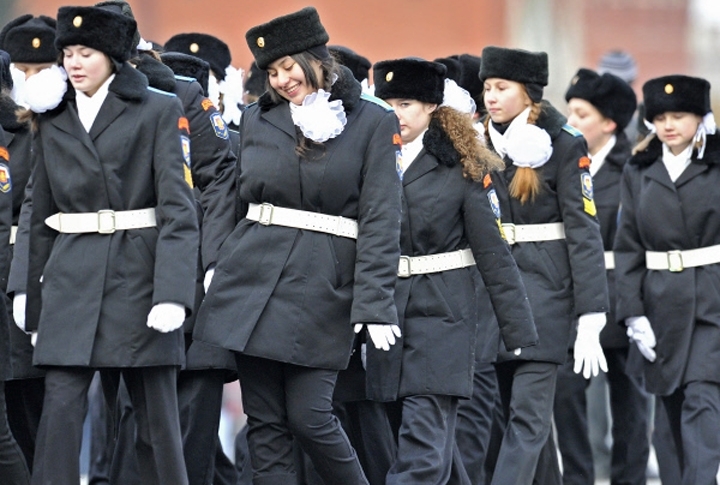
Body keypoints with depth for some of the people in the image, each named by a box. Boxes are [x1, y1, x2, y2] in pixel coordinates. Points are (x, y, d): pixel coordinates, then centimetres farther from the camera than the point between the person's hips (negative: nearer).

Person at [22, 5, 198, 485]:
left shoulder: (159, 111, 0)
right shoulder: (53, 121, 13)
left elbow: (179, 207, -7)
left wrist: (173, 292, -18)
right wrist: (35, 296, 13)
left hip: (139, 271, -3)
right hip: (71, 277, 3)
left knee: (156, 410, 1)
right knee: (61, 406, -6)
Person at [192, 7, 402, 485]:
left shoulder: (373, 123, -2)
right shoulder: (258, 119, 9)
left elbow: (380, 220, -7)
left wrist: (375, 302, -14)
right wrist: (217, 266, 13)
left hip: (322, 287, -4)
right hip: (251, 279, 4)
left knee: (309, 416, -7)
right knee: (265, 422, 2)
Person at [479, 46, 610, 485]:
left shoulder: (564, 145, -5)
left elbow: (584, 230, -9)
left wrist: (590, 319, -14)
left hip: (544, 285, -6)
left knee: (527, 414, -11)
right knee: (523, 412, 11)